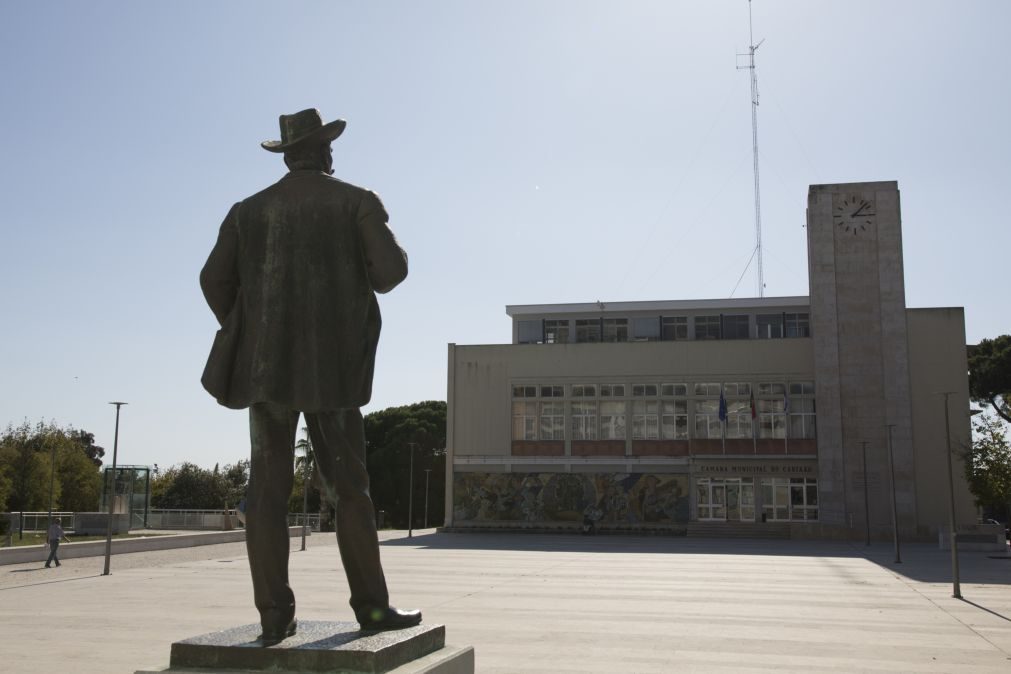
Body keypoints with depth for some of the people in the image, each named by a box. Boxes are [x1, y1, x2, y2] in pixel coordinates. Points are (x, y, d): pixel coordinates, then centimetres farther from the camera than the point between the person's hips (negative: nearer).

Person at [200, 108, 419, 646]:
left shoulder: (249, 210, 11)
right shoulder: (357, 201, 3)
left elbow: (215, 279, 3)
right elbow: (392, 268, -9)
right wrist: (373, 282, 15)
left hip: (266, 366, 3)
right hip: (332, 367, -2)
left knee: (268, 490, 2)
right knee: (349, 488, 4)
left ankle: (275, 615, -1)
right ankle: (371, 605, 6)